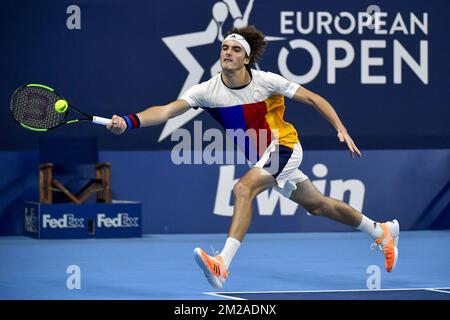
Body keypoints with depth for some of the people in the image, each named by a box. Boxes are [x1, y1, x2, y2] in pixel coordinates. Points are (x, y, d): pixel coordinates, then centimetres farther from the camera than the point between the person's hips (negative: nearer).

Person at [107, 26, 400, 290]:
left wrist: (341, 129, -16)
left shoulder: (266, 81, -19)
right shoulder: (208, 90, -13)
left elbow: (313, 98, -9)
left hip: (284, 147, -5)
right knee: (318, 205, 18)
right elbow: (167, 110, -23)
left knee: (243, 189, -29)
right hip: (263, 156, 6)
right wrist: (129, 121, -39)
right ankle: (382, 231, 40)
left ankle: (223, 264, -35)